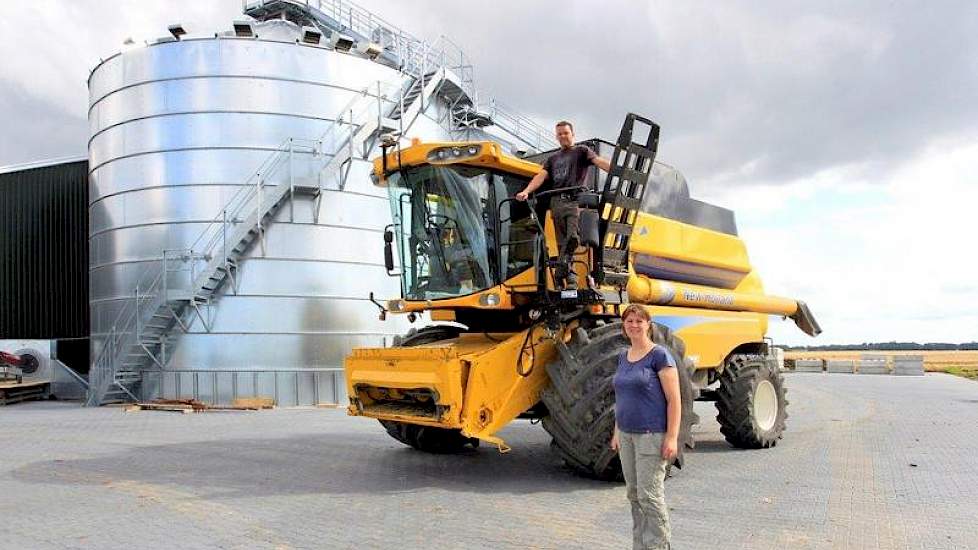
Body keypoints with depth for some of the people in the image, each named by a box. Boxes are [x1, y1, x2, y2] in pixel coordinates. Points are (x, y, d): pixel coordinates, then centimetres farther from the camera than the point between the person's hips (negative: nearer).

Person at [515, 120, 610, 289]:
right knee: (562, 243, 2)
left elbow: (599, 161, -4)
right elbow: (541, 176, 13)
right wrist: (526, 191, -5)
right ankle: (570, 277, 5)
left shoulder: (581, 151, 13)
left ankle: (561, 273, -20)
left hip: (575, 200, -5)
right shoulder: (553, 159, 26)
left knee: (573, 238, -22)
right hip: (557, 202, 5)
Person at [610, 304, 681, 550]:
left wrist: (672, 437, -17)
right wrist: (617, 432, 18)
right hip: (627, 435, 7)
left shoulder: (659, 355, -9)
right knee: (633, 494, 11)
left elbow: (674, 399, -12)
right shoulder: (623, 357, 12)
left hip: (651, 435, -7)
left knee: (649, 495, -6)